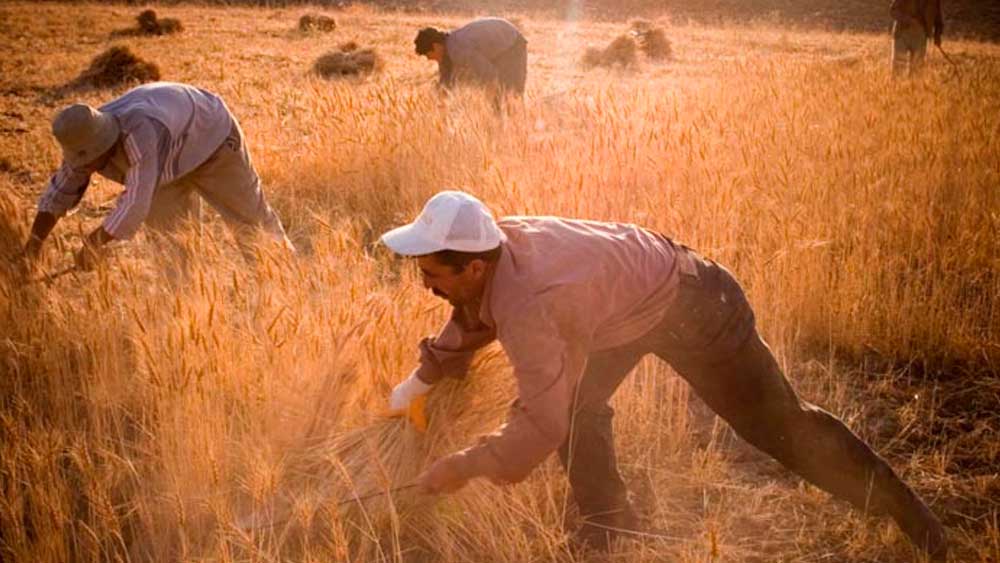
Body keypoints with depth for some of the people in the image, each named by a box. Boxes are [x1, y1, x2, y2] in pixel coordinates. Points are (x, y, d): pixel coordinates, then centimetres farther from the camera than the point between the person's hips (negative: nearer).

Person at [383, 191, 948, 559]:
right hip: (633, 294, 8)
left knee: (778, 422, 4)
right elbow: (471, 319, 11)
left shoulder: (526, 308, -39)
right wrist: (420, 381, 9)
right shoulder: (493, 241, -13)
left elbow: (544, 424, -35)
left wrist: (462, 467, -25)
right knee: (577, 402, 0)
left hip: (697, 308, -8)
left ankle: (899, 503, 21)